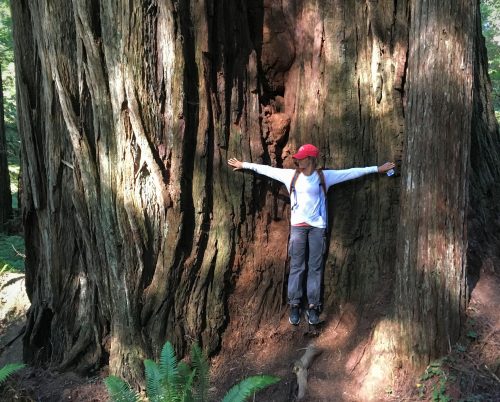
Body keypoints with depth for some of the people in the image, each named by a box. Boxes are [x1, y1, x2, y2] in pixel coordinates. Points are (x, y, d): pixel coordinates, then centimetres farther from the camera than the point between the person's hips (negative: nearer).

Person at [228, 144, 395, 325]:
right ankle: (295, 305, 8)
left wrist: (377, 169, 4)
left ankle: (313, 306, 9)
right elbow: (267, 169, 9)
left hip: (317, 227, -1)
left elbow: (352, 172, 3)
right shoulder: (291, 175, 4)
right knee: (296, 267, 2)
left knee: (315, 267, 2)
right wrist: (244, 165, 13)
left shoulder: (324, 176, 0)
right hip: (298, 226, 1)